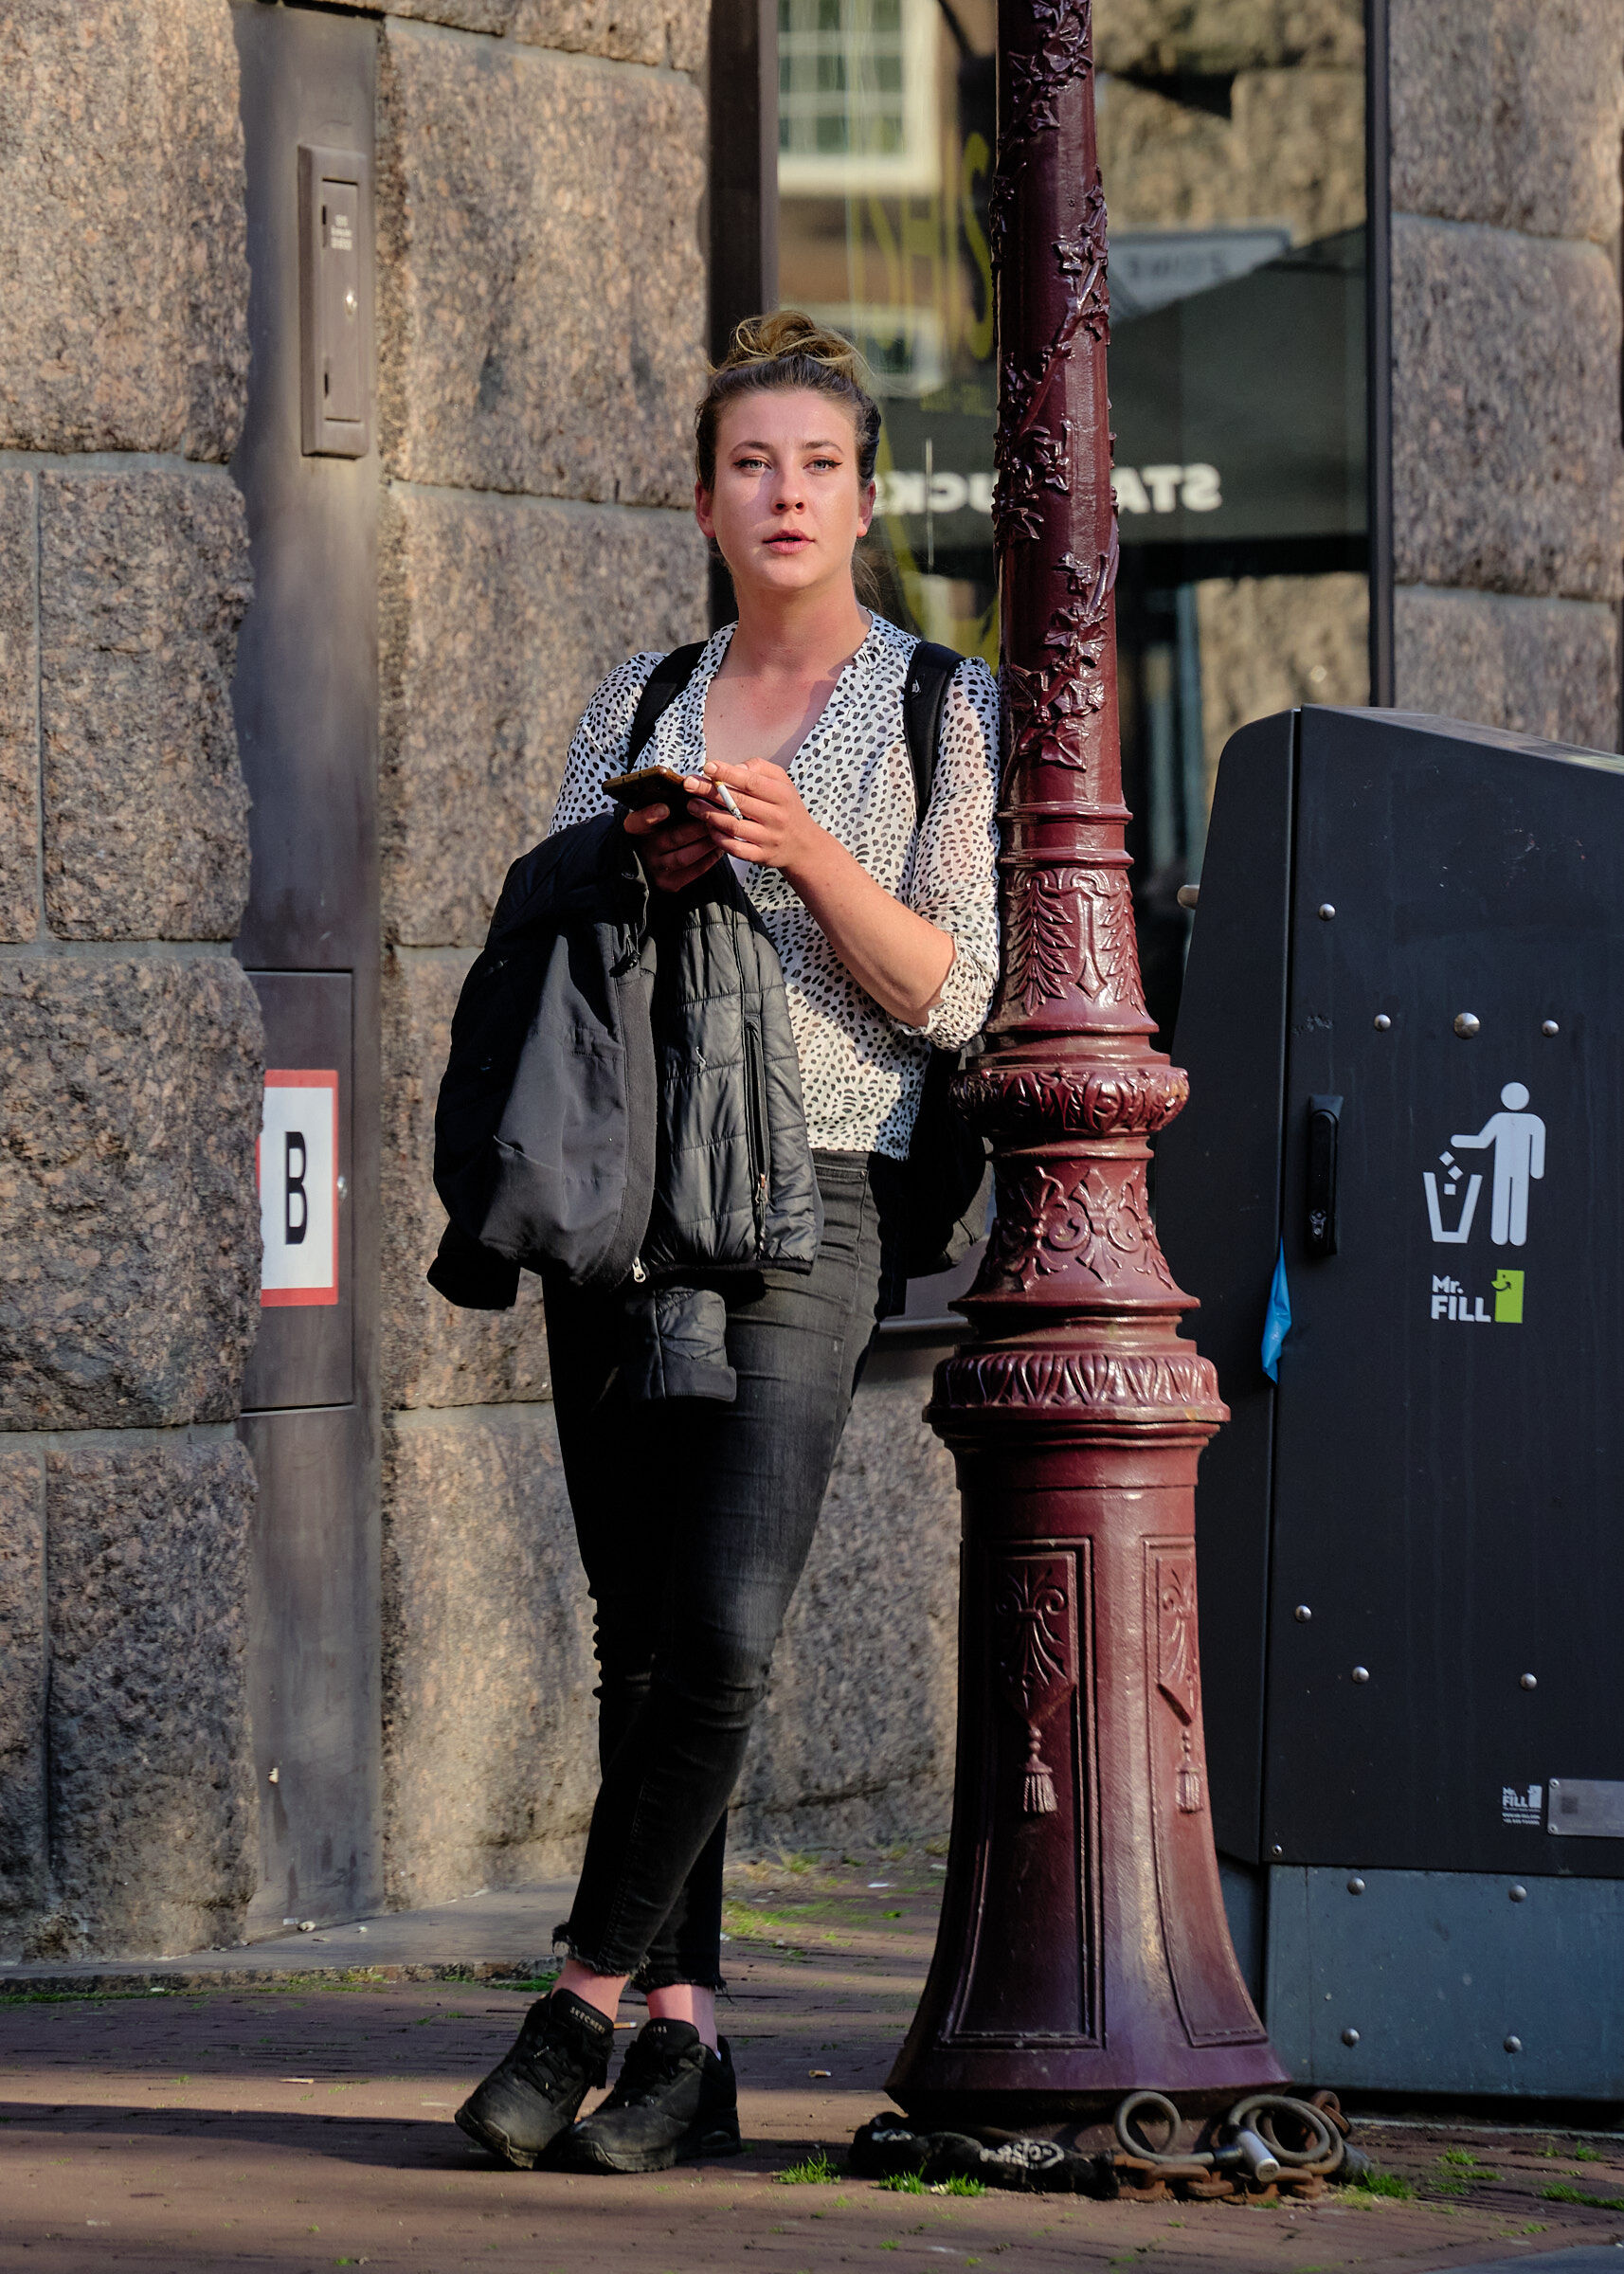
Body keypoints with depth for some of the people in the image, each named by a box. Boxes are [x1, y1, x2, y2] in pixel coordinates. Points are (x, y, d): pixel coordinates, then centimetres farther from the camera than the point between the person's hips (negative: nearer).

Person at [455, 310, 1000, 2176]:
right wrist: (635, 877, -4)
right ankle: (687, 2046, 2)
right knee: (638, 1627, -1)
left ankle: (586, 2006, -10)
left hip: (810, 1189, -4)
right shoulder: (639, 702, 16)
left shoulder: (943, 710, 5)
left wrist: (806, 853, -15)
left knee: (723, 1626, -17)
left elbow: (949, 998, -1)